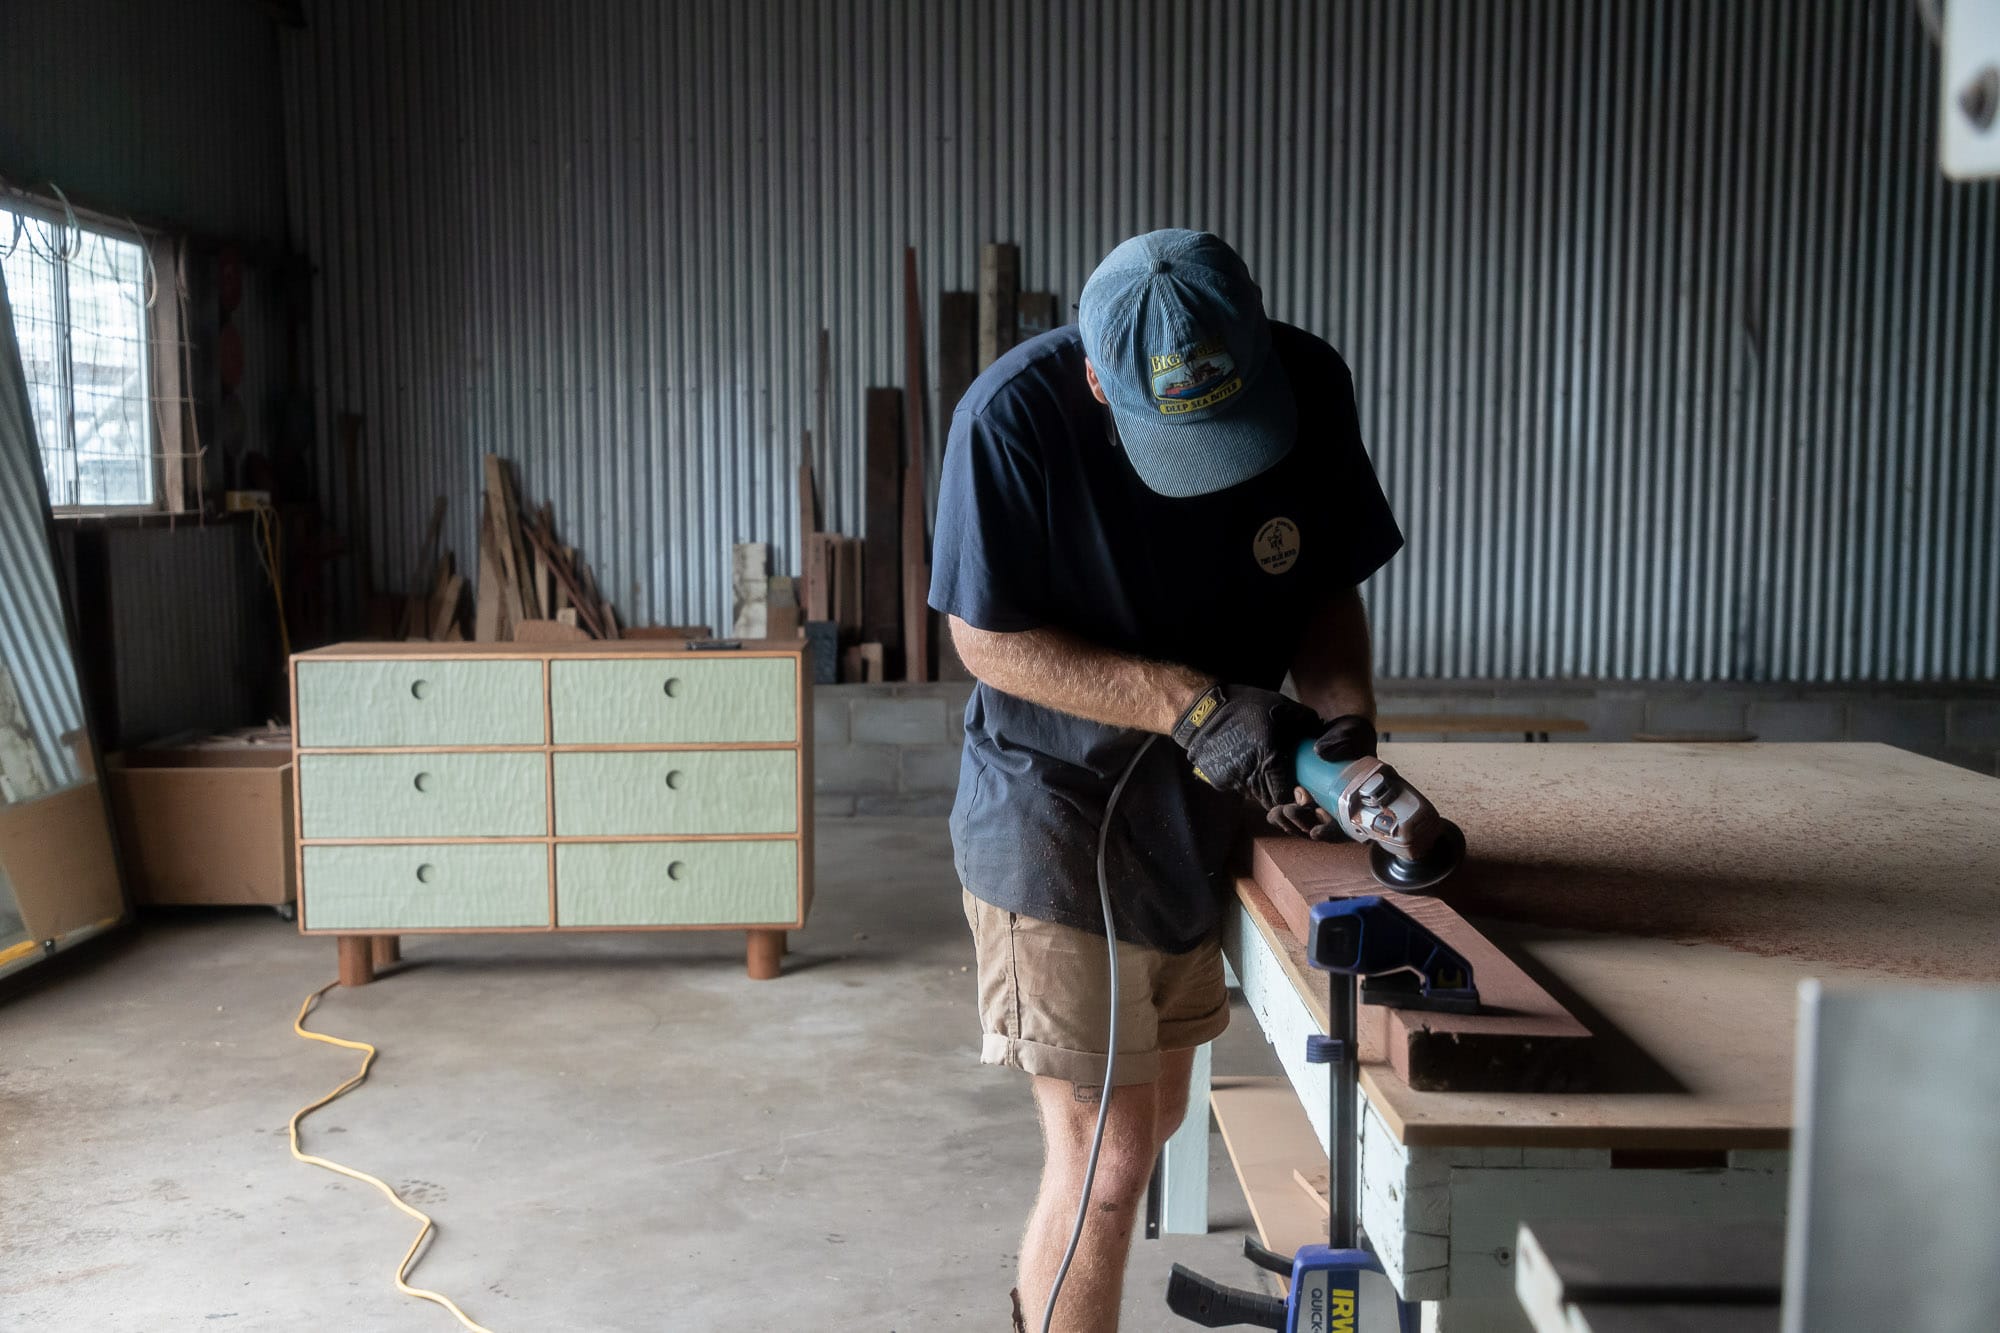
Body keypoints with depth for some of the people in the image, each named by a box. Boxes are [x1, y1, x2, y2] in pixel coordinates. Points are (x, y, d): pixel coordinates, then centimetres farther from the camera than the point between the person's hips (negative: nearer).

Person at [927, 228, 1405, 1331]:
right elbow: (987, 639, -18)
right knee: (1108, 1153, -4)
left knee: (1156, 1119, 22)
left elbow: (1328, 587, 0)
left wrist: (1341, 716, -20)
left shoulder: (1312, 386, -10)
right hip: (1053, 816, -6)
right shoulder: (1014, 415, -24)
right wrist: (1197, 703, -27)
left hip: (1198, 812, 6)